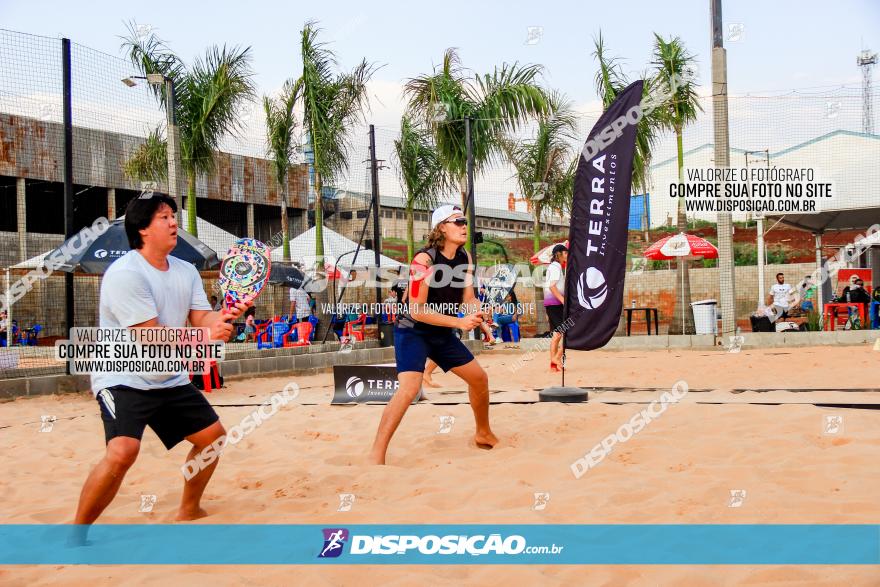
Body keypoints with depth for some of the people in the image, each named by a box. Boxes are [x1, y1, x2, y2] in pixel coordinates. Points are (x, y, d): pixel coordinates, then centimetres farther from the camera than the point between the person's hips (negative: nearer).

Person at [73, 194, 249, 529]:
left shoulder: (187, 272, 6)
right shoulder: (125, 274, -20)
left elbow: (203, 319, -1)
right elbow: (152, 338, -23)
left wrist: (225, 316, -22)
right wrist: (203, 337, -27)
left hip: (171, 382, 8)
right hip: (124, 380, -8)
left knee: (213, 435, 12)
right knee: (122, 452, -28)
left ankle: (189, 511, 32)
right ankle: (76, 535, -11)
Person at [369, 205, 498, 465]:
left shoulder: (464, 257, 0)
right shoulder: (424, 259, -23)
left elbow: (468, 298, 3)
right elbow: (417, 310, -25)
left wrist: (477, 312, -20)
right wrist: (459, 322, -28)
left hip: (442, 334, 8)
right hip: (412, 332, -8)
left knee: (479, 378, 13)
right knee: (409, 388, -27)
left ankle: (483, 434, 38)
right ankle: (376, 455, -20)